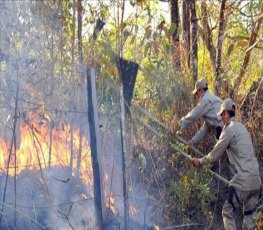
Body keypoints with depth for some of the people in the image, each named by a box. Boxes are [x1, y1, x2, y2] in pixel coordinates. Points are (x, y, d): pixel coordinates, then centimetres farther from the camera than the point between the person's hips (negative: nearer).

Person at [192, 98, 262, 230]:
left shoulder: (229, 130, -8)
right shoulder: (241, 127, 18)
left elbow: (215, 156, -4)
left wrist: (200, 162, 10)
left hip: (243, 180, -8)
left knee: (227, 212, 3)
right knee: (249, 215, 13)